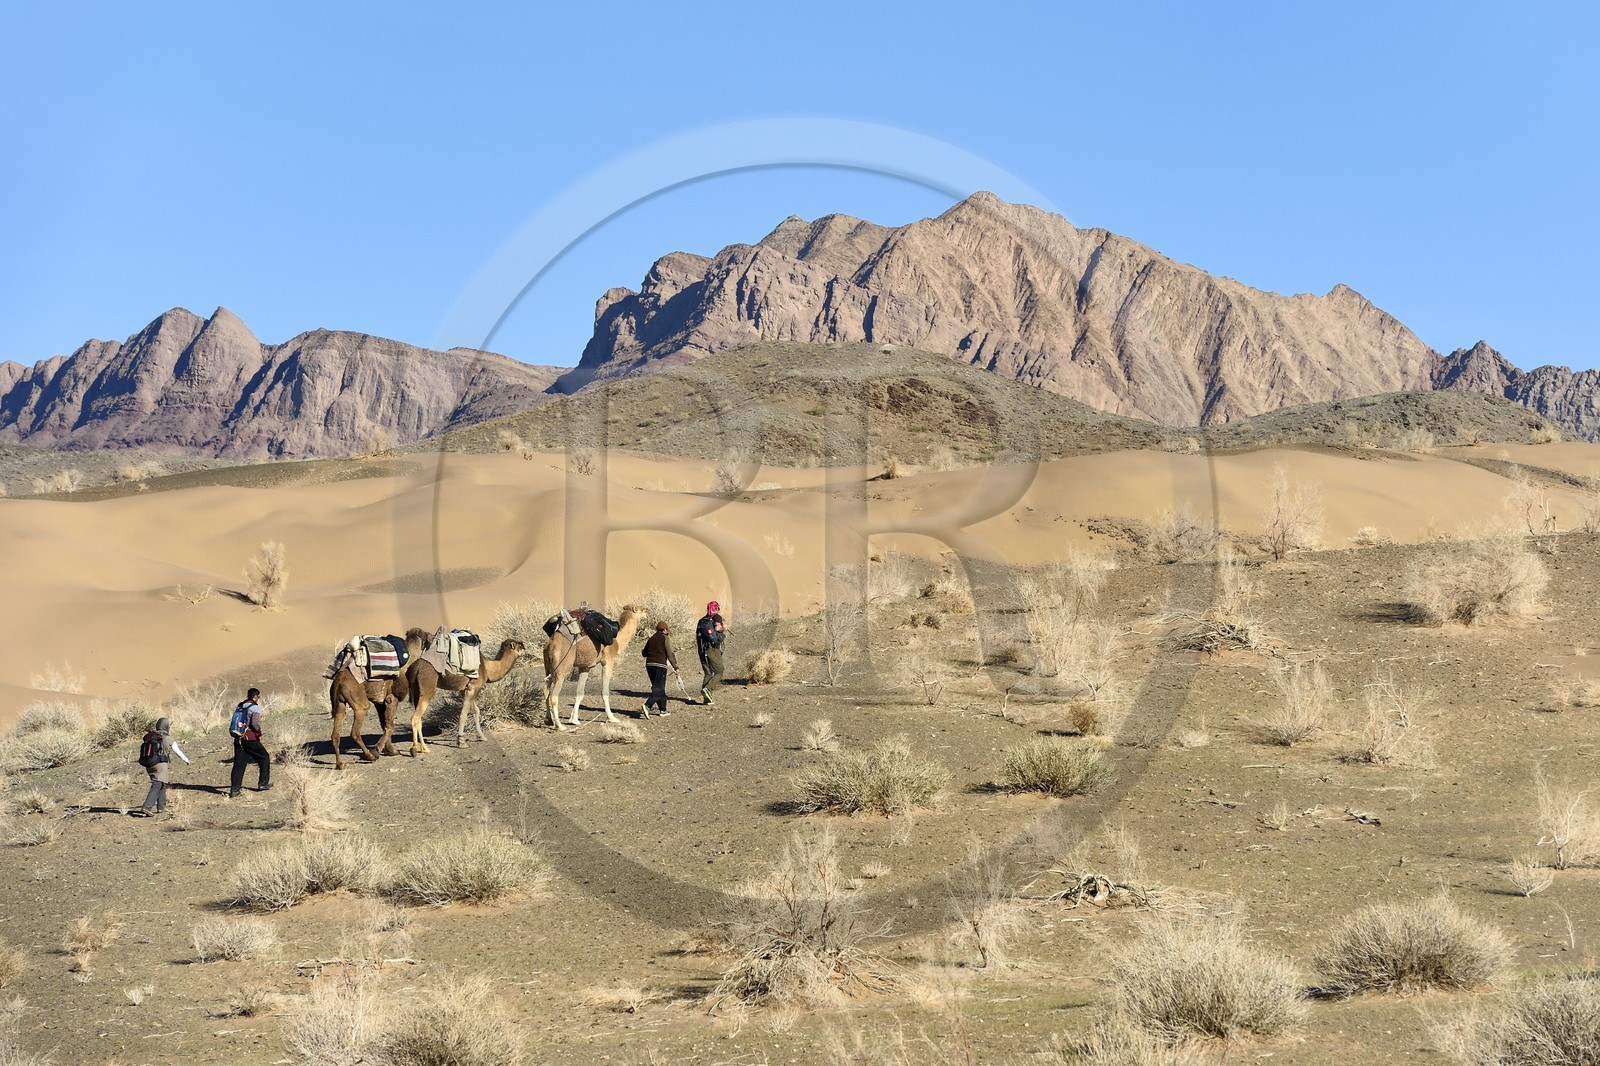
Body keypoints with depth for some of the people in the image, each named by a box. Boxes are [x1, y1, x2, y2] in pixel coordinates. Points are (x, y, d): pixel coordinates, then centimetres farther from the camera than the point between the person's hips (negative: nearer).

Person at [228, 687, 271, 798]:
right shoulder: (255, 707, -9)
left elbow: (232, 725, 15)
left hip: (238, 739, 6)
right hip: (250, 739, -6)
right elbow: (255, 723, -20)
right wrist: (259, 733, -6)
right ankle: (263, 784, 16)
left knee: (238, 764, 6)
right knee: (264, 758, 13)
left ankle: (234, 790, -1)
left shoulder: (239, 707, 13)